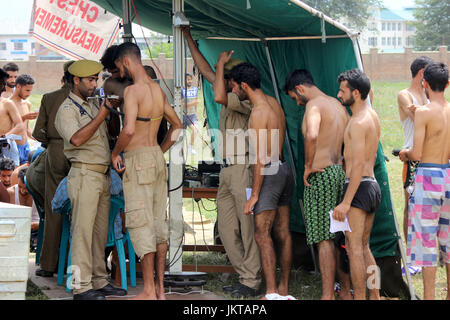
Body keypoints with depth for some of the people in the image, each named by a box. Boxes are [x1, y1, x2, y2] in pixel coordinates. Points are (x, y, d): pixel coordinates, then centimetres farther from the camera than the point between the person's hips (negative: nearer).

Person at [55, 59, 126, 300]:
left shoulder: (92, 105, 19)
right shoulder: (67, 110, -6)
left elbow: (107, 133, 27)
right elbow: (77, 139, -21)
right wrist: (100, 115, -17)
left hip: (102, 175, 8)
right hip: (84, 174, -8)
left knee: (100, 231, 9)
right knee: (83, 230, -9)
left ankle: (99, 281, 14)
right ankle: (82, 287, -9)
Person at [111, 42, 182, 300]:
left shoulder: (133, 90, -13)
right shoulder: (158, 90, 12)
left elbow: (129, 129, -25)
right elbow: (177, 125, 22)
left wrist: (116, 153, -8)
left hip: (138, 161, -8)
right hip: (158, 158, 8)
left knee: (141, 225, -5)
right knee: (159, 222, 10)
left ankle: (149, 291, -4)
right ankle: (161, 288, 14)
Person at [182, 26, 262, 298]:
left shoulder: (248, 101, -10)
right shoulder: (231, 97, 15)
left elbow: (219, 97, -27)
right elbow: (206, 71, 22)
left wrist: (221, 65, -13)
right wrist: (189, 38, 23)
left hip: (243, 169, -10)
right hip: (227, 171, 10)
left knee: (248, 227, -7)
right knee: (227, 227, 8)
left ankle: (252, 283, -5)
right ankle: (245, 276, 14)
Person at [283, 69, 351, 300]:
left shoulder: (314, 105, -11)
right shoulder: (338, 106, 17)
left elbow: (312, 135, -30)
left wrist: (308, 166, -19)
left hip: (321, 175, -9)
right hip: (340, 172, 9)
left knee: (324, 239, -7)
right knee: (340, 238, 13)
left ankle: (327, 295, -7)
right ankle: (346, 291, 19)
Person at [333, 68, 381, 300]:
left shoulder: (358, 122, -16)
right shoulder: (372, 116, 14)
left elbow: (359, 164, -21)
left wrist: (345, 202, -23)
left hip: (359, 186, -10)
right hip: (373, 186, 10)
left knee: (354, 247, -6)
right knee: (363, 247, 15)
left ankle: (360, 298, -5)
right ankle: (374, 296, 17)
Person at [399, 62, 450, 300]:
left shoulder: (423, 112, -14)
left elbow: (416, 154, -17)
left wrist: (405, 153, 5)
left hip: (428, 176, -6)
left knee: (426, 238, 0)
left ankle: (429, 296, 2)